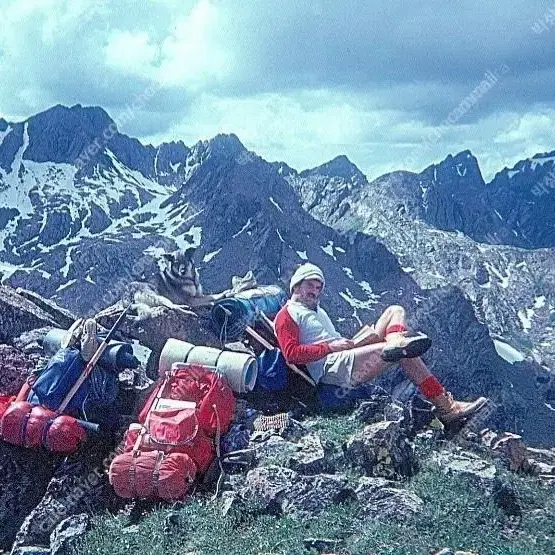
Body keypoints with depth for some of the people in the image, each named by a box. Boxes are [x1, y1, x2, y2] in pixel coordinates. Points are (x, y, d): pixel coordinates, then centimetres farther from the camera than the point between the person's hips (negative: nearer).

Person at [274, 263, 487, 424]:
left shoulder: (318, 312, 35)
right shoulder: (287, 315, 3)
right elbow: (292, 353, -13)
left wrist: (351, 343, 6)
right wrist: (330, 347, -15)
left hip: (345, 357, 10)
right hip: (332, 368, -10)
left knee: (395, 311, 2)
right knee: (405, 355, -22)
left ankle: (396, 343, -32)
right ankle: (446, 407, -24)